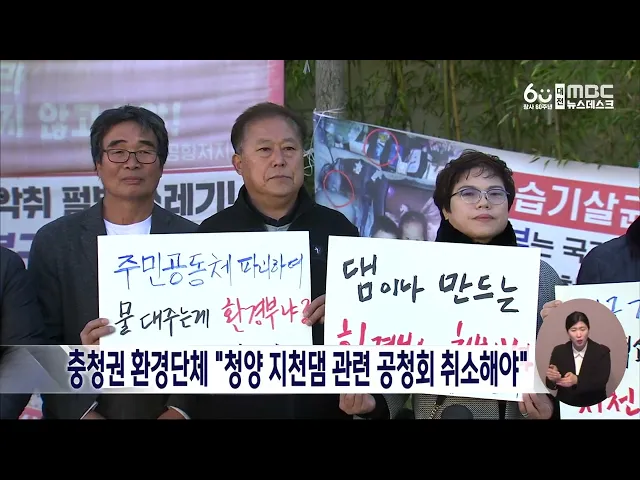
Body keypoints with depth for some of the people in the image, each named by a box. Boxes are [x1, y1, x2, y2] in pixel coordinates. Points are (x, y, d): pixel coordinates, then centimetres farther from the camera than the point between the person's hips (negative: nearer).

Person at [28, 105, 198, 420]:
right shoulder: (54, 241, -3)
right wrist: (83, 411, -15)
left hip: (167, 412, 0)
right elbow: (42, 343, -3)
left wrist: (179, 410, -16)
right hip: (79, 414, 0)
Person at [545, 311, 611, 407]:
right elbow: (550, 384, 1)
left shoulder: (602, 351, -1)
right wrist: (553, 379, -22)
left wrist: (576, 381, -27)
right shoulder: (559, 351, 4)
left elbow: (601, 382, -12)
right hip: (565, 406, 3)